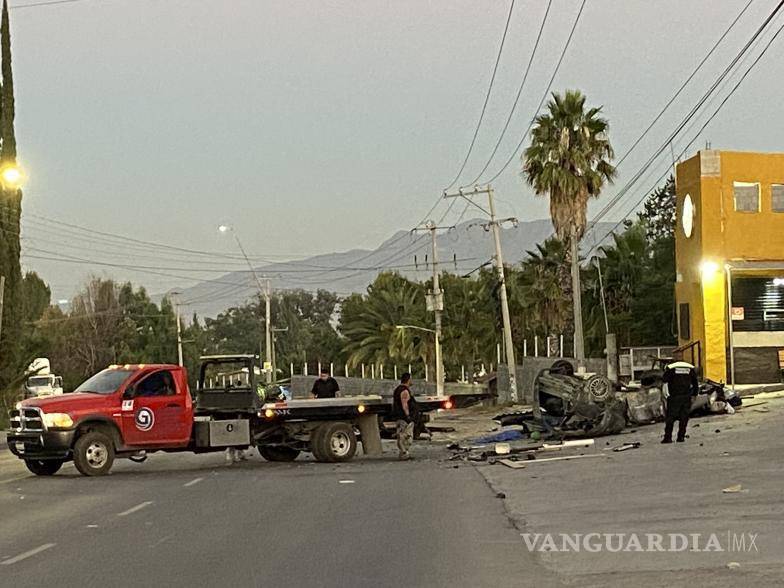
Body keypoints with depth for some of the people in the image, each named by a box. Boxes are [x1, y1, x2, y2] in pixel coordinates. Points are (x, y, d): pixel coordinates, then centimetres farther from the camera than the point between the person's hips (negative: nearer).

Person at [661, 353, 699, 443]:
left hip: (674, 396, -3)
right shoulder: (691, 368, 7)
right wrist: (695, 393, 22)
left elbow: (664, 380, -1)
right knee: (684, 417, 8)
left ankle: (668, 437, -4)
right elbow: (695, 383, 12)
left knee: (670, 417, 0)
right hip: (686, 397, 3)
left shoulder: (670, 368, -5)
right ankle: (681, 437, 4)